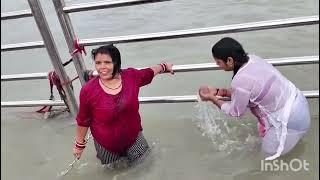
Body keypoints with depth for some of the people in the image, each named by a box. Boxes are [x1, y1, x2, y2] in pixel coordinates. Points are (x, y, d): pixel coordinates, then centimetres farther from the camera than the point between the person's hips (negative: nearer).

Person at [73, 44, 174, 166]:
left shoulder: (131, 76, -17)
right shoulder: (88, 91, -24)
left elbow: (149, 73, 5)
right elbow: (83, 120, -10)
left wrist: (164, 66, 19)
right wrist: (79, 144, 0)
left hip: (133, 134, 2)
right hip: (107, 143, -2)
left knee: (138, 160, 26)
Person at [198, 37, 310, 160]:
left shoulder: (240, 81, -30)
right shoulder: (251, 59, -6)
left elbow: (236, 112, -11)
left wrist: (212, 98, -4)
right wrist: (221, 91, 2)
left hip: (293, 119, -7)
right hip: (298, 100, 8)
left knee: (269, 151, 12)